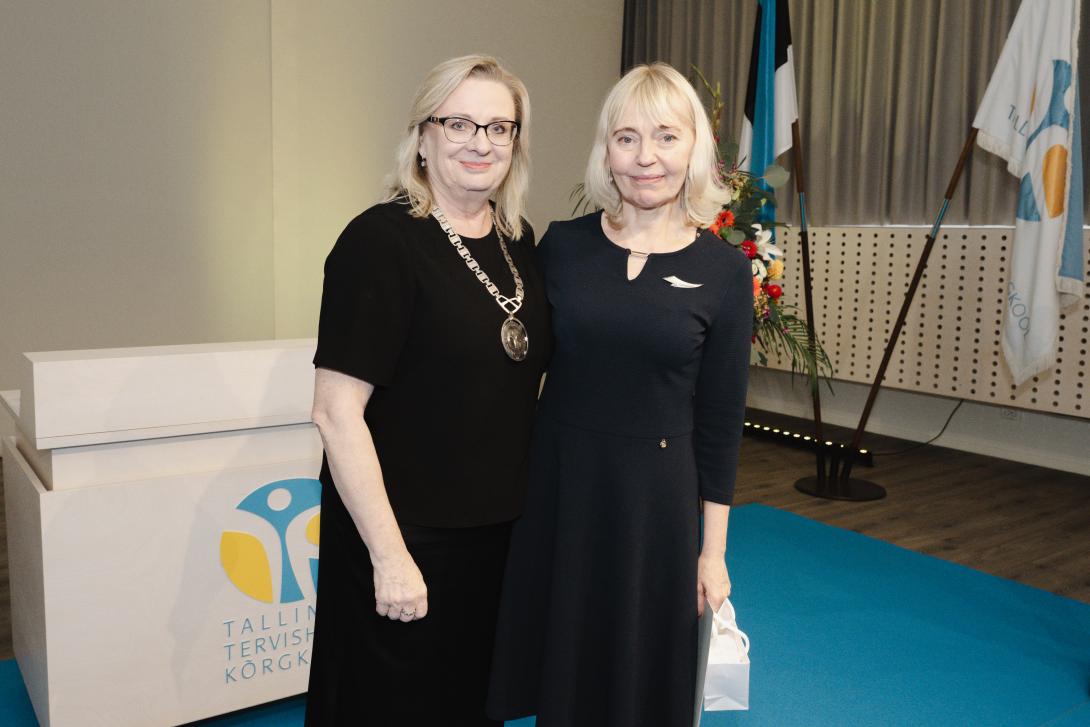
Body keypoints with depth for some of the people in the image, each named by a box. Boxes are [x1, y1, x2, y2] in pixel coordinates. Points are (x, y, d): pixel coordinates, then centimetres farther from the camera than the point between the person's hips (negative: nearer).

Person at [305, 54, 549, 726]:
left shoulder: (519, 241, 4)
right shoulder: (381, 241, -17)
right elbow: (337, 411, -20)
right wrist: (389, 557, -20)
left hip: (504, 534, 6)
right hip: (409, 539, -6)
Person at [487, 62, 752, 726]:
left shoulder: (723, 271, -5)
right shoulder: (562, 245, -2)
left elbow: (720, 420, -2)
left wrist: (713, 551, 1)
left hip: (656, 497, -1)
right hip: (557, 484, 2)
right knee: (561, 668, 17)